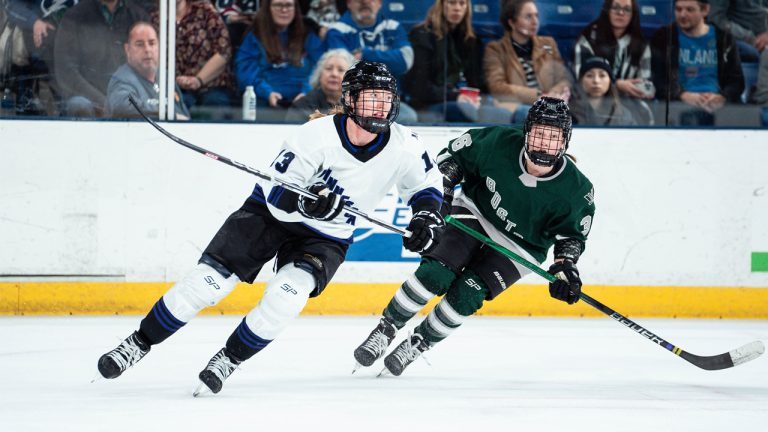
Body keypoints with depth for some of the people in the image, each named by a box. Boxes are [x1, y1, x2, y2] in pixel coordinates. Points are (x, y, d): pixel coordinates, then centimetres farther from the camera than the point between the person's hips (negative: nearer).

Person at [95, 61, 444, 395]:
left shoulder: (403, 146, -15)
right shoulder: (318, 135, -26)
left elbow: (427, 182, 6)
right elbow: (277, 194, -25)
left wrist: (427, 216, -11)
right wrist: (304, 201, -45)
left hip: (325, 238, 2)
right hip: (270, 214, -2)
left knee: (287, 294, -26)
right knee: (207, 282, -10)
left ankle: (229, 360, -5)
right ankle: (139, 344, 7)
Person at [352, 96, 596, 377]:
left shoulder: (576, 190, -24)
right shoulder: (499, 143, -23)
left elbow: (572, 235, -8)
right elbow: (455, 154, -4)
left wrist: (566, 267, -24)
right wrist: (442, 190, -14)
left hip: (519, 248, 0)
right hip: (475, 215, 1)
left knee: (465, 296, -17)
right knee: (435, 275, -20)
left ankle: (417, 345, 4)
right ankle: (385, 331, -4)